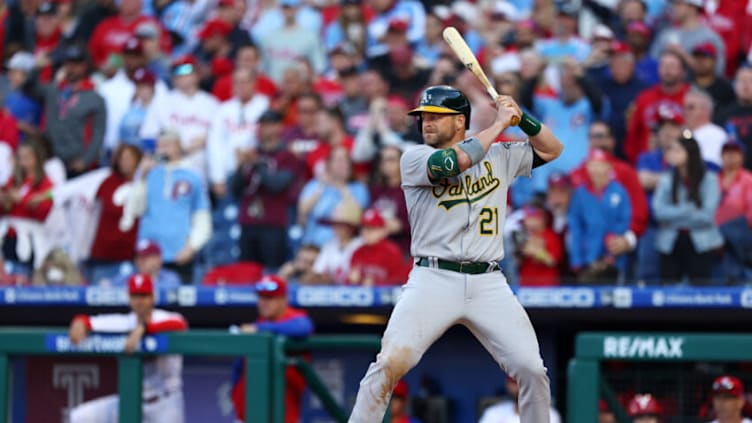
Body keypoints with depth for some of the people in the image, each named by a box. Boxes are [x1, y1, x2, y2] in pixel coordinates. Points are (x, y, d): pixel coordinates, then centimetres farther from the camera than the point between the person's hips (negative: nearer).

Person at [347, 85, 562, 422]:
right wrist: (499, 123, -7)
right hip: (433, 279, -3)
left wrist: (521, 118, 6)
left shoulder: (499, 156, 16)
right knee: (391, 364, -20)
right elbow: (452, 162, -16)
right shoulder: (415, 158, 4)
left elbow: (552, 150, 23)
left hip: (488, 284, 3)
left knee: (532, 371, -6)